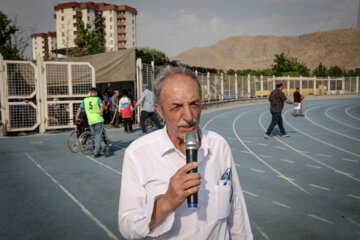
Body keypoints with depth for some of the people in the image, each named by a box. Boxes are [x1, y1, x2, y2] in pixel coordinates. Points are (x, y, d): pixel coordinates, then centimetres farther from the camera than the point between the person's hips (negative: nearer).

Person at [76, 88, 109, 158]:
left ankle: (104, 147, -2)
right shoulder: (97, 99, 2)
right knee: (98, 136, 4)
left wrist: (77, 117, 22)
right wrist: (101, 113, -10)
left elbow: (79, 109, 13)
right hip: (98, 120, -3)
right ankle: (96, 152, 0)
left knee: (96, 136, 13)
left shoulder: (85, 100, 13)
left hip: (90, 121, 3)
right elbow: (102, 105, -19)